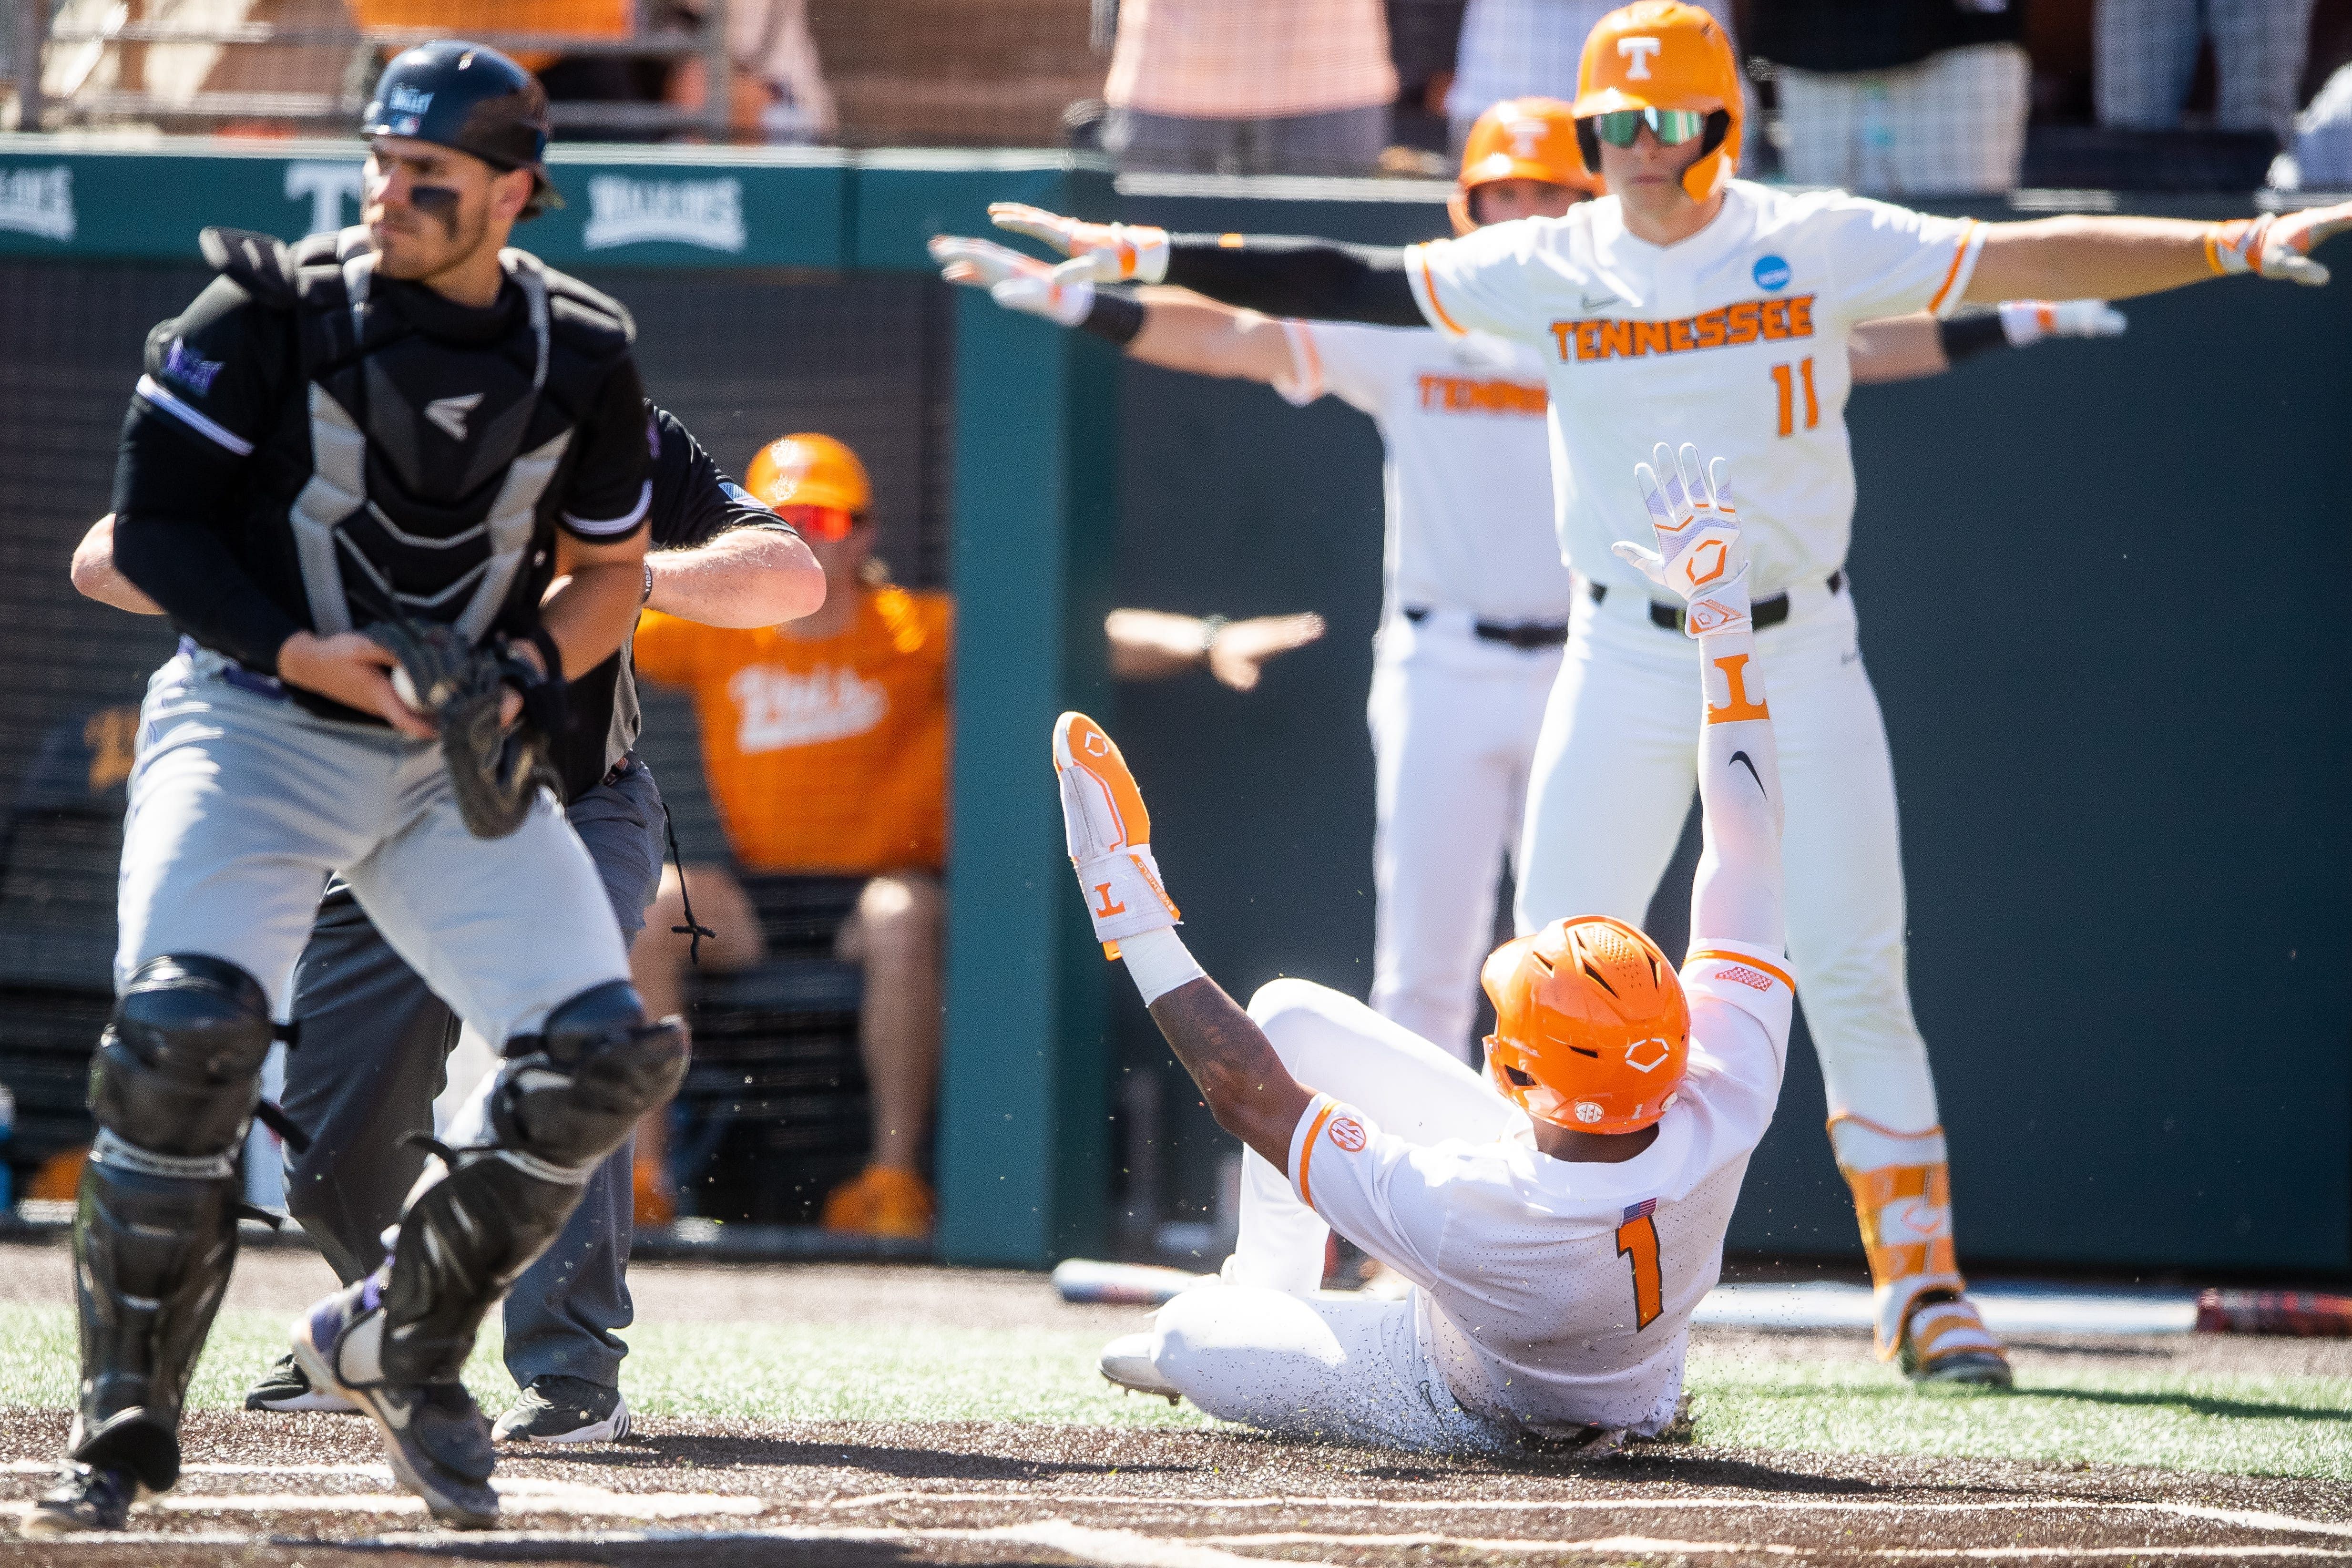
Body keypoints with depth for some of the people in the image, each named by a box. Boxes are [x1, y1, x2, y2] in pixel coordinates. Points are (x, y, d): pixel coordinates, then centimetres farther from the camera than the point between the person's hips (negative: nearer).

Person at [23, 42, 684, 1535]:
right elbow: (154, 532, -8)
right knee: (184, 1035, -24)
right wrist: (306, 656, -20)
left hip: (454, 760, 4)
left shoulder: (580, 359, -1)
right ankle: (122, 1430, -11)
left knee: (607, 1057, -9)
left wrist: (522, 671, -8)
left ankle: (402, 1344, 14)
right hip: (256, 725, -4)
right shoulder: (274, 316, -11)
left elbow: (610, 569, 12)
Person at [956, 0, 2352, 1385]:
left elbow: (2026, 261, -11)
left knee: (1854, 974, -4)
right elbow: (1352, 283, 0)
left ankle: (1922, 1283, 2)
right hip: (1625, 657, 2)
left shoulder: (1816, 246, -5)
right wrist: (1147, 259, -6)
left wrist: (2232, 246, -20)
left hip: (1798, 657, -2)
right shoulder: (1549, 268, 0)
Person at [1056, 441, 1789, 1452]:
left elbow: (1248, 1101, -31)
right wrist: (1721, 605, -22)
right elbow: (1745, 843, -28)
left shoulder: (1456, 1218, -48)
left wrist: (1133, 922, -21)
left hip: (1480, 1415, -4)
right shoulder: (1725, 1115, -39)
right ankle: (1266, 1291, 32)